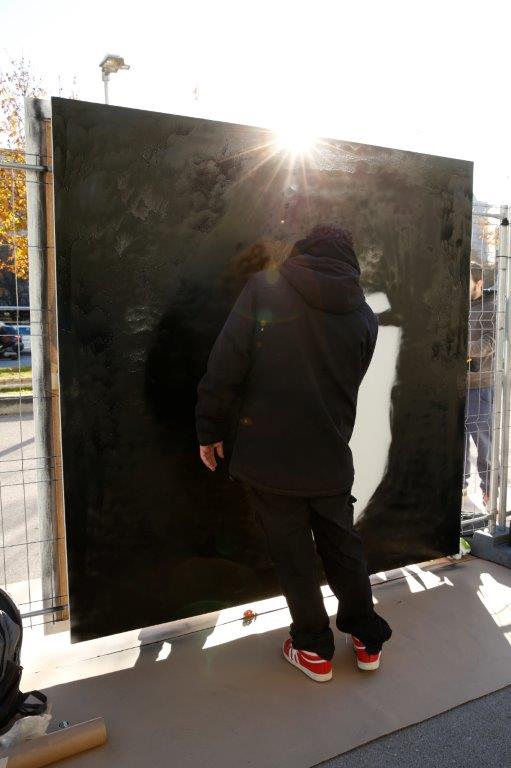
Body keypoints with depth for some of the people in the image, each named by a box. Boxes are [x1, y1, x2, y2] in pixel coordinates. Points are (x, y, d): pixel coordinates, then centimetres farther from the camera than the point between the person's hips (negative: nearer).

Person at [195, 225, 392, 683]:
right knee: (343, 546, 21)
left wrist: (210, 428, -4)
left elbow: (226, 365, -12)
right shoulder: (364, 316, 3)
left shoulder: (264, 287, -6)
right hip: (331, 457, 3)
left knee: (294, 554, 13)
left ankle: (314, 650, 30)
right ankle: (368, 640, 37)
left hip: (268, 453, -2)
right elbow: (349, 387, 9)